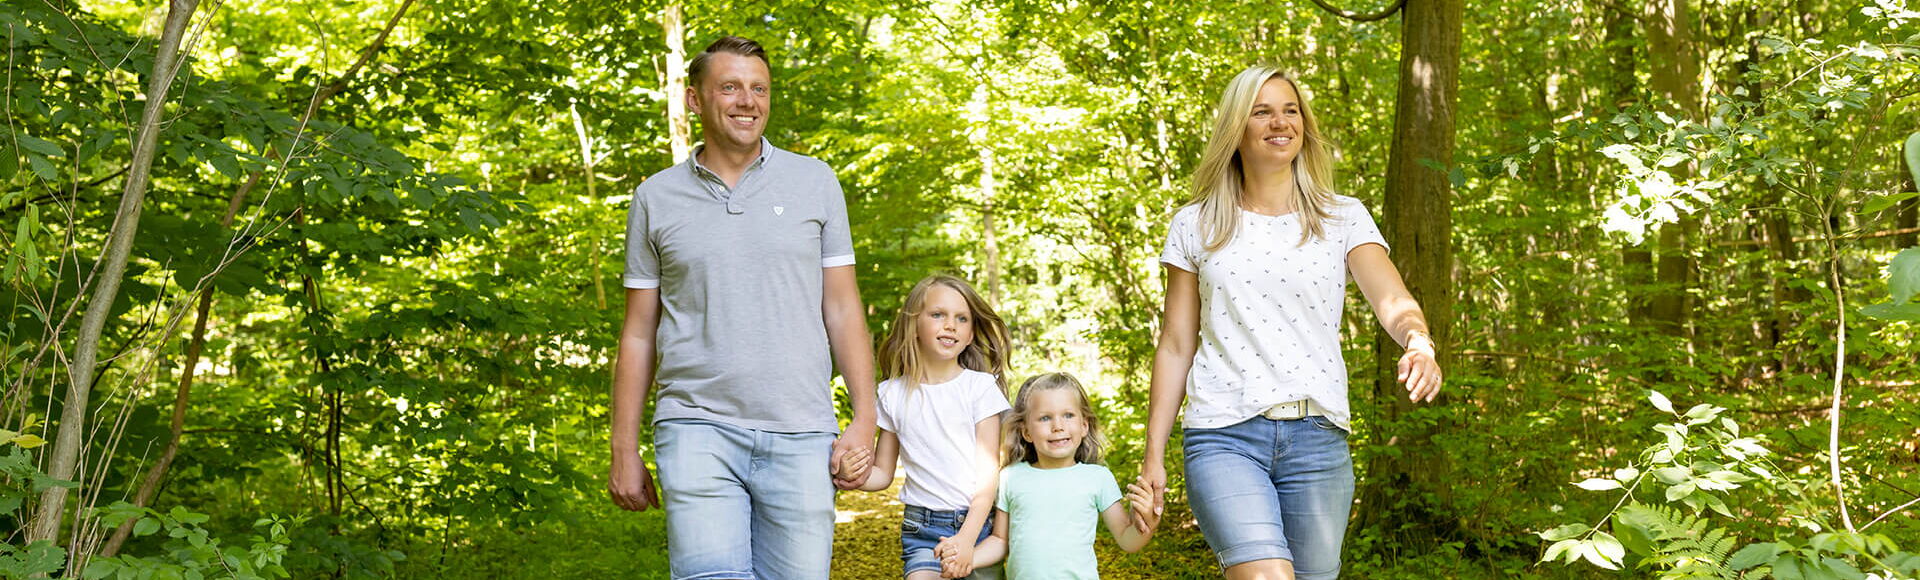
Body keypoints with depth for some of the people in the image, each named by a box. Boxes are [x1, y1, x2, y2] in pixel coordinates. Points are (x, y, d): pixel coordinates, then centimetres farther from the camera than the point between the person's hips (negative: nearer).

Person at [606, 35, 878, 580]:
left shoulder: (815, 181, 9)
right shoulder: (657, 197, 9)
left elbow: (842, 308, 8)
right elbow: (638, 333, 11)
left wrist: (864, 417, -1)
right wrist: (625, 451, 7)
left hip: (801, 434, 1)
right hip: (698, 429, -1)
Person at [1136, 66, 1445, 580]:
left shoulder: (1343, 218, 9)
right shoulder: (1196, 226, 9)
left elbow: (1392, 300, -6)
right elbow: (1175, 347, 10)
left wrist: (1419, 340, -30)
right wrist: (1153, 457, 7)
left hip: (1317, 439, 2)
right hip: (1224, 437, -1)